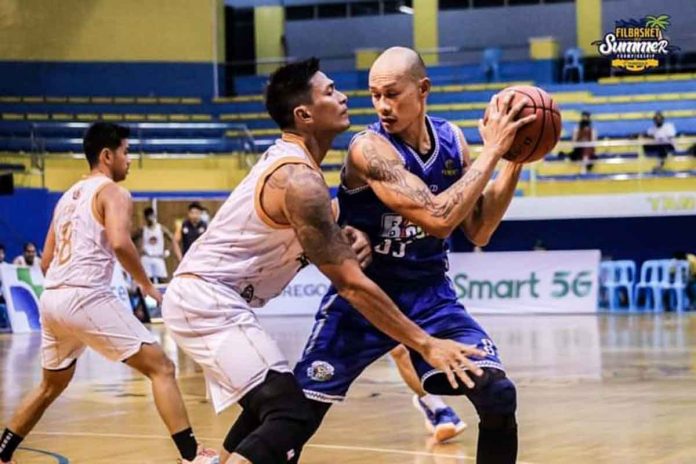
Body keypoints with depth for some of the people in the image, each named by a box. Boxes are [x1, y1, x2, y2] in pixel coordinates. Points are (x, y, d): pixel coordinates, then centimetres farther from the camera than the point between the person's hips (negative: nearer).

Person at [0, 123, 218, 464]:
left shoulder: (67, 197, 22)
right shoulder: (112, 192, -2)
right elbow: (120, 243, -21)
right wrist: (147, 286, -9)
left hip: (51, 298, 8)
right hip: (86, 298, -8)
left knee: (51, 386, 28)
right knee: (161, 368, -5)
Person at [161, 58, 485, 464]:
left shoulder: (285, 157, 10)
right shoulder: (299, 179, -21)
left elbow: (309, 232, 22)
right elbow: (351, 284, -21)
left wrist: (345, 237, -2)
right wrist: (425, 343, -19)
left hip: (199, 294, 11)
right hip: (209, 301, -11)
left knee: (269, 405, 25)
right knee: (292, 416, -18)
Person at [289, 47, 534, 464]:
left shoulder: (451, 138, -1)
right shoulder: (369, 149, -21)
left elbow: (478, 232, 4)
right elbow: (439, 219, -32)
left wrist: (513, 162, -6)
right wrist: (492, 150, -27)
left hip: (430, 293, 4)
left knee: (499, 396, -12)